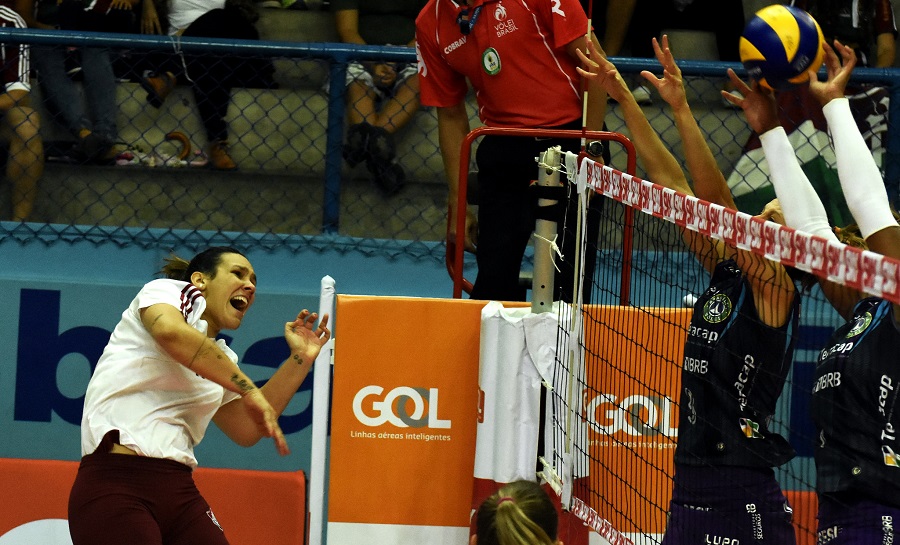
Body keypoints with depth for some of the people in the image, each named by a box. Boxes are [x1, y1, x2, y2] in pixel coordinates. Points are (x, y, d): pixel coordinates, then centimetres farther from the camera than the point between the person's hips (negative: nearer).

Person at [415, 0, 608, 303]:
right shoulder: (430, 25, 1)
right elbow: (450, 115, 9)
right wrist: (457, 204, 6)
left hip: (570, 136, -3)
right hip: (504, 150, 3)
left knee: (566, 284, -5)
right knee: (494, 280, 0)